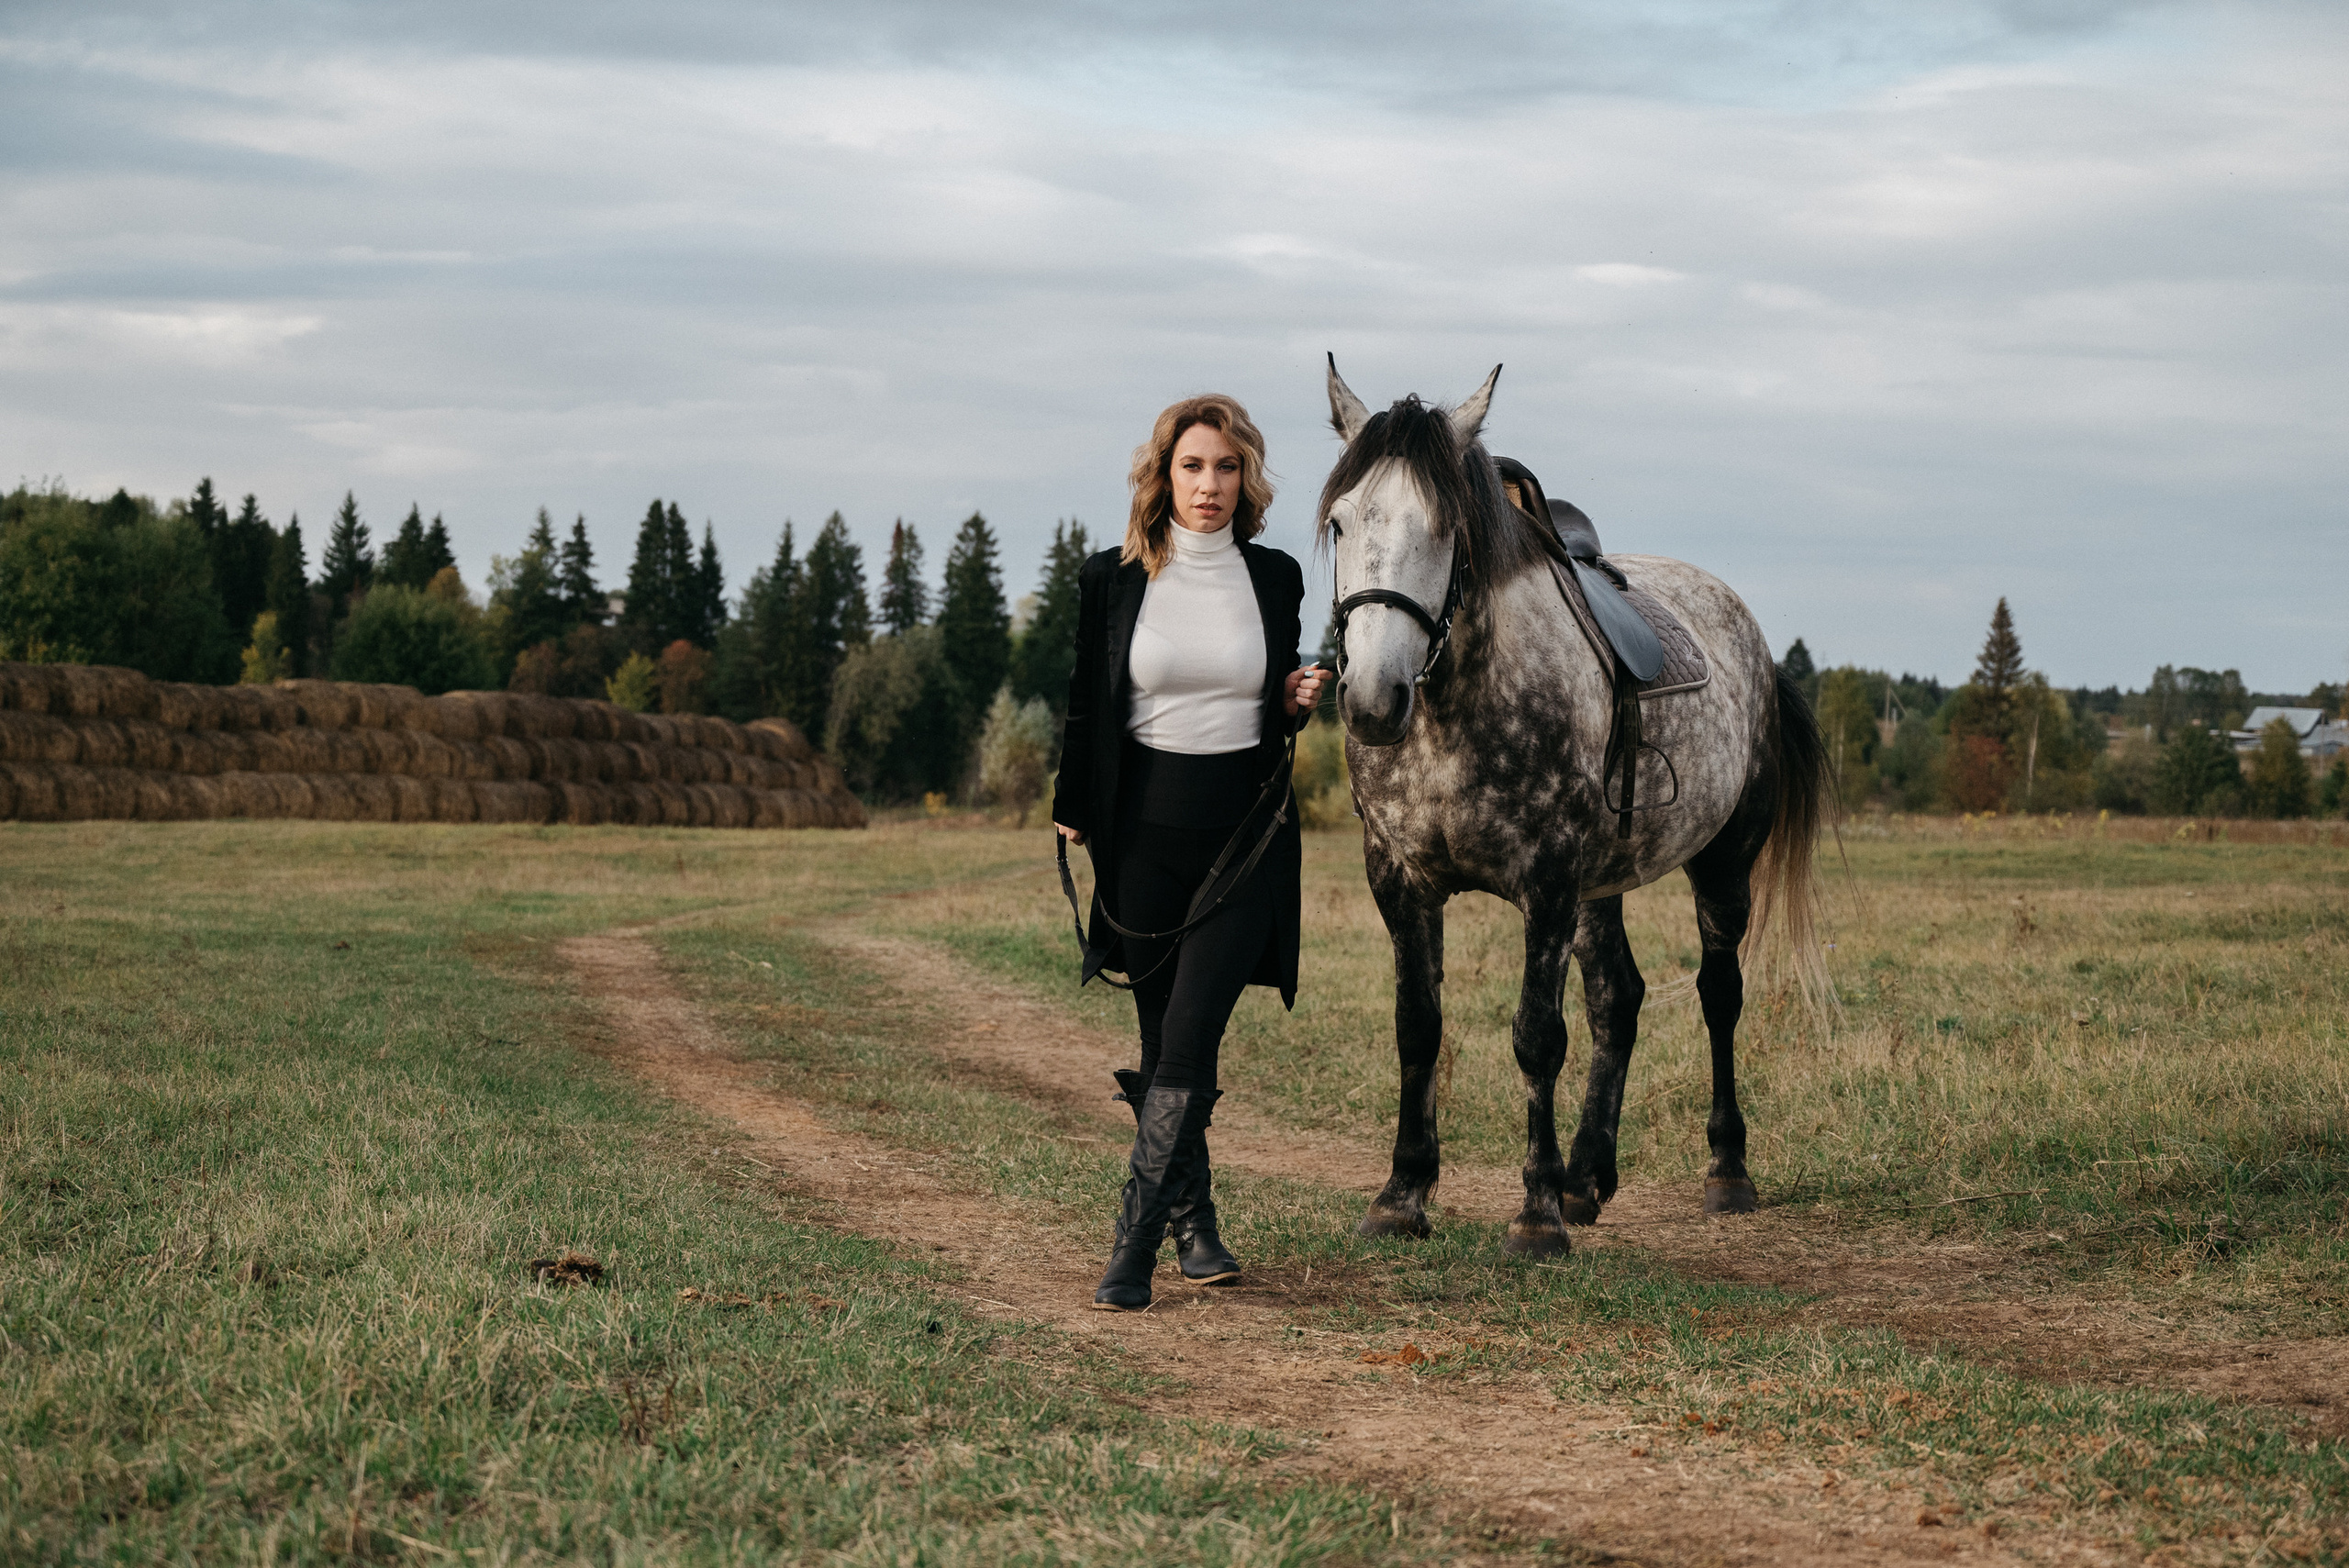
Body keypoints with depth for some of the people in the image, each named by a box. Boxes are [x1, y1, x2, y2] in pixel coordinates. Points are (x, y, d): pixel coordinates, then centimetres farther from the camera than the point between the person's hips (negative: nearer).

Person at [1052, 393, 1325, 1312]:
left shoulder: (1275, 580, 4)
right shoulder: (1112, 581, 1)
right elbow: (1087, 706, 8)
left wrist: (1298, 703, -5)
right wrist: (1072, 812, 3)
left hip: (1245, 831, -1)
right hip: (1144, 828, 1)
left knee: (1189, 1039, -11)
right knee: (1162, 1041, 10)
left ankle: (1133, 1249, -13)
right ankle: (1192, 1221, 27)